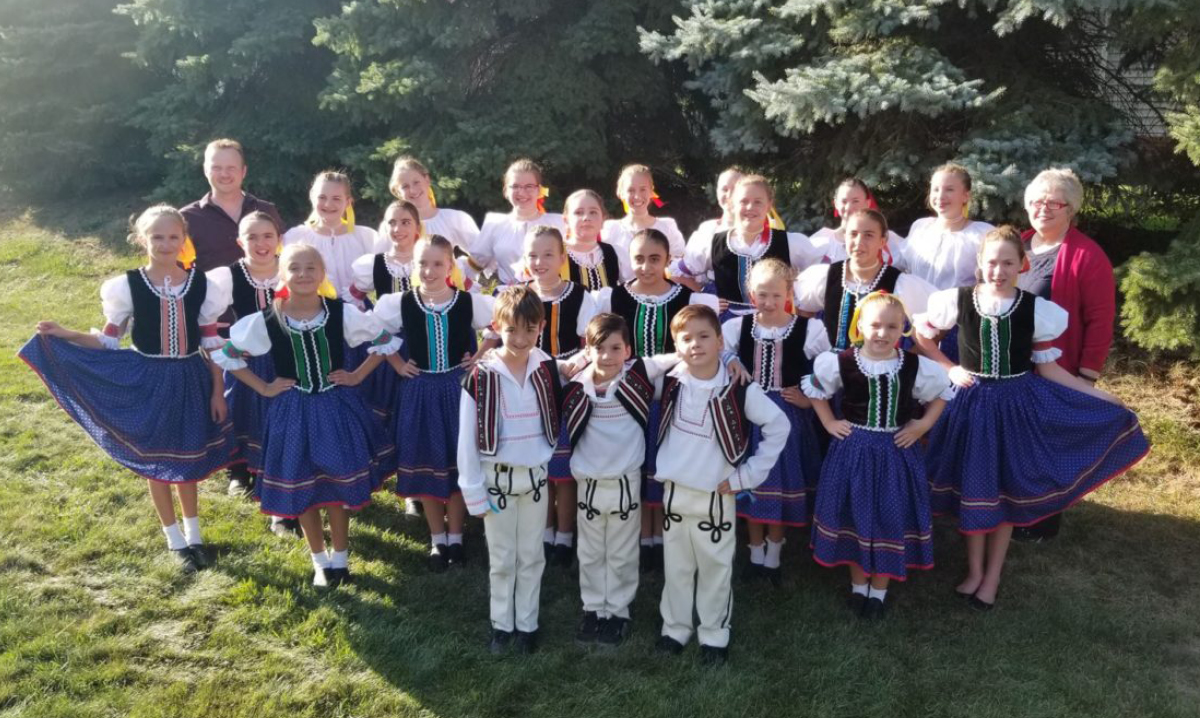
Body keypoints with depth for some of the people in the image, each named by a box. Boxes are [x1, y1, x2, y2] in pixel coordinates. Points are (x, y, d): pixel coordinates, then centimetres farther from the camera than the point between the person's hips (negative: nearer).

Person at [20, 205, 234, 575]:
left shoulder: (200, 283, -5)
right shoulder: (127, 286, -9)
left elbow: (213, 343, 1)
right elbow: (109, 341, -2)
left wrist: (217, 391, 1)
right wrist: (65, 335, -15)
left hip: (191, 381, 1)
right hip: (147, 382, -1)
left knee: (188, 459, 13)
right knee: (156, 462, 10)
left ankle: (194, 535, 31)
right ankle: (176, 542, 27)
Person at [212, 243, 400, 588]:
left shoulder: (343, 313, -12)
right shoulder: (265, 320, -12)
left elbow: (386, 341, 1)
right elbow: (224, 355, 2)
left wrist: (358, 375, -3)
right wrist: (263, 388, -1)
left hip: (337, 407, 0)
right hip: (292, 412, 1)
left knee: (339, 485, 8)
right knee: (302, 491, 10)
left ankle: (340, 557, 28)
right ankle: (320, 561, 29)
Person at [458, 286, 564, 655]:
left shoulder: (547, 369, -7)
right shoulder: (480, 377, -15)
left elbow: (557, 418, 9)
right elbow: (467, 441, -11)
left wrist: (547, 455, 3)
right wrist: (473, 492, -9)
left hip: (536, 476, 2)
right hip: (497, 478, -2)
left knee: (531, 556, 14)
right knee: (501, 559, 12)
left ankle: (527, 624, 30)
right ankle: (501, 624, 29)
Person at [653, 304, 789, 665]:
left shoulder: (739, 390, -14)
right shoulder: (670, 383, -5)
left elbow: (779, 427, -7)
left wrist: (746, 475, -8)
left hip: (715, 496, -3)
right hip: (674, 492, 3)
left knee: (715, 568, 11)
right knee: (675, 567, 16)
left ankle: (715, 635, 26)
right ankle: (675, 628, 32)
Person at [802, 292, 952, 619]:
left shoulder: (915, 366, -10)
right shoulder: (841, 363, -12)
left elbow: (943, 391, 8)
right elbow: (813, 388, 6)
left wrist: (924, 424, -1)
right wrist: (829, 423, 1)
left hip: (896, 451, 0)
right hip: (853, 450, 0)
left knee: (890, 519, 8)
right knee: (855, 516, 11)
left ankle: (879, 590, 28)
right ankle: (858, 585, 32)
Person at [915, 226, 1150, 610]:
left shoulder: (1036, 309, -9)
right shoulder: (958, 300, -9)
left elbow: (1048, 369, -3)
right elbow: (922, 334, 6)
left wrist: (1105, 398, -6)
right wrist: (949, 369, -5)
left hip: (1017, 403, 0)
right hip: (972, 402, 0)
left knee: (1007, 489, 9)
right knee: (972, 489, 8)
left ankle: (992, 576, 25)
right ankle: (974, 571, 28)